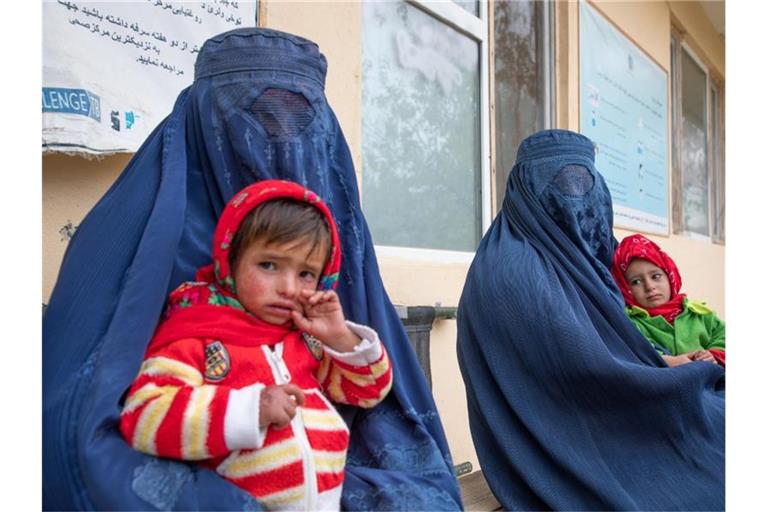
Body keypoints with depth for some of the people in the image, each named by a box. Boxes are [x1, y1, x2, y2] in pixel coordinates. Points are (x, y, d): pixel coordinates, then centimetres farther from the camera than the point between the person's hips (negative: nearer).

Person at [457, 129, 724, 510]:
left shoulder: (570, 260, 11)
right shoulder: (517, 270, -18)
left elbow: (615, 352, 15)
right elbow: (588, 373, -22)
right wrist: (700, 381, -10)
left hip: (588, 435, 8)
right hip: (564, 449, -8)